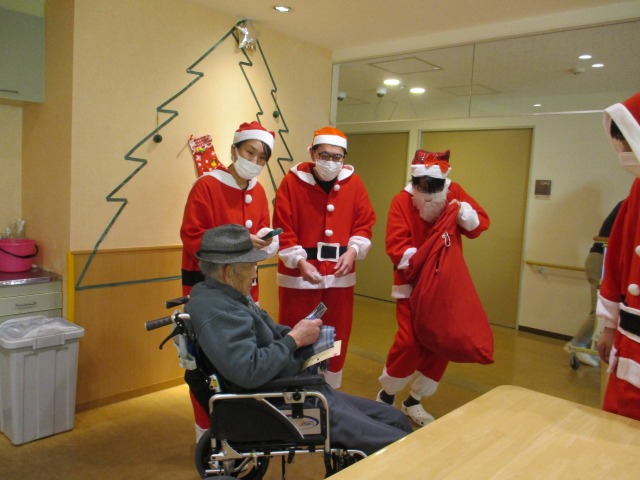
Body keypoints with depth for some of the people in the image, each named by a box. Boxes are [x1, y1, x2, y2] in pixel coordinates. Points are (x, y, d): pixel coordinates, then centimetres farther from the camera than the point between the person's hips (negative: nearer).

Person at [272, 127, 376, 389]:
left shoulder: (354, 183, 2)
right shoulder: (292, 181, -7)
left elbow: (364, 223, 5)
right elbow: (283, 230, -10)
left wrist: (352, 251, -12)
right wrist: (299, 261, -21)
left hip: (340, 275, 3)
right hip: (298, 275, -3)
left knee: (337, 336, 14)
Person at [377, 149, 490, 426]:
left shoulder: (454, 192, -1)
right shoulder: (401, 201, -12)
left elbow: (481, 223, -2)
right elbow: (396, 247, -19)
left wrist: (464, 213, -21)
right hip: (412, 283, -4)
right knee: (409, 341, -13)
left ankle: (413, 401, 25)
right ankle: (386, 395, 15)